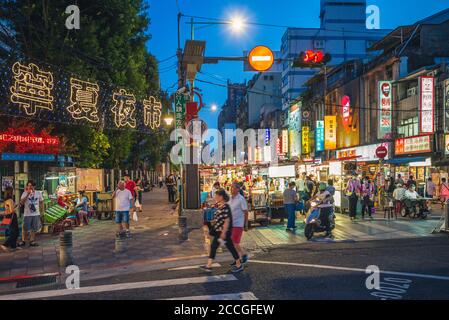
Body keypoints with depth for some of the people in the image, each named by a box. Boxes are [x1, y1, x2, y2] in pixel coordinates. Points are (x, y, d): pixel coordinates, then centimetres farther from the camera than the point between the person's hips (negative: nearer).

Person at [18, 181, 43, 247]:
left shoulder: (38, 193, 3)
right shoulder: (25, 193, -5)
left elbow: (41, 201, 18)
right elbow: (21, 203, -18)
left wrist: (36, 206, 5)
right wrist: (27, 194, -23)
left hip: (36, 214, 3)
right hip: (27, 214, -3)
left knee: (34, 229, 9)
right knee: (25, 229, 1)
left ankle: (32, 241, 19)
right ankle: (23, 241, 16)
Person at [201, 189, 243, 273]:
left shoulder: (225, 207, -19)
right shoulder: (219, 206, 9)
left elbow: (227, 220, -22)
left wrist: (223, 233, -23)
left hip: (225, 232, -10)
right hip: (218, 231, 10)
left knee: (230, 247, 2)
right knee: (213, 246, 8)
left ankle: (239, 265, 17)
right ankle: (208, 266, 12)